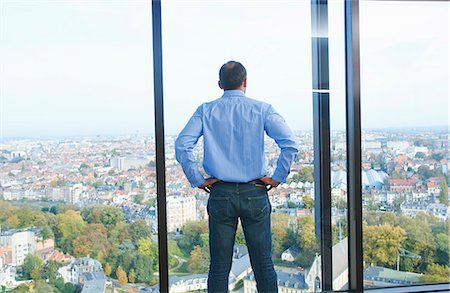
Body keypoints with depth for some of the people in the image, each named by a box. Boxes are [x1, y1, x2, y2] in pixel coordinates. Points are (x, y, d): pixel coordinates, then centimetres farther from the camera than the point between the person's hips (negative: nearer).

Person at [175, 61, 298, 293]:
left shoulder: (206, 111, 2)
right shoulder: (262, 109, -1)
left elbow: (182, 145, -8)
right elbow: (290, 144, -12)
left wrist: (197, 180, -1)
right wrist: (278, 178, -2)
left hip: (220, 194, 1)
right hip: (255, 193, 0)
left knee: (219, 266, 8)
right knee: (263, 264, 9)